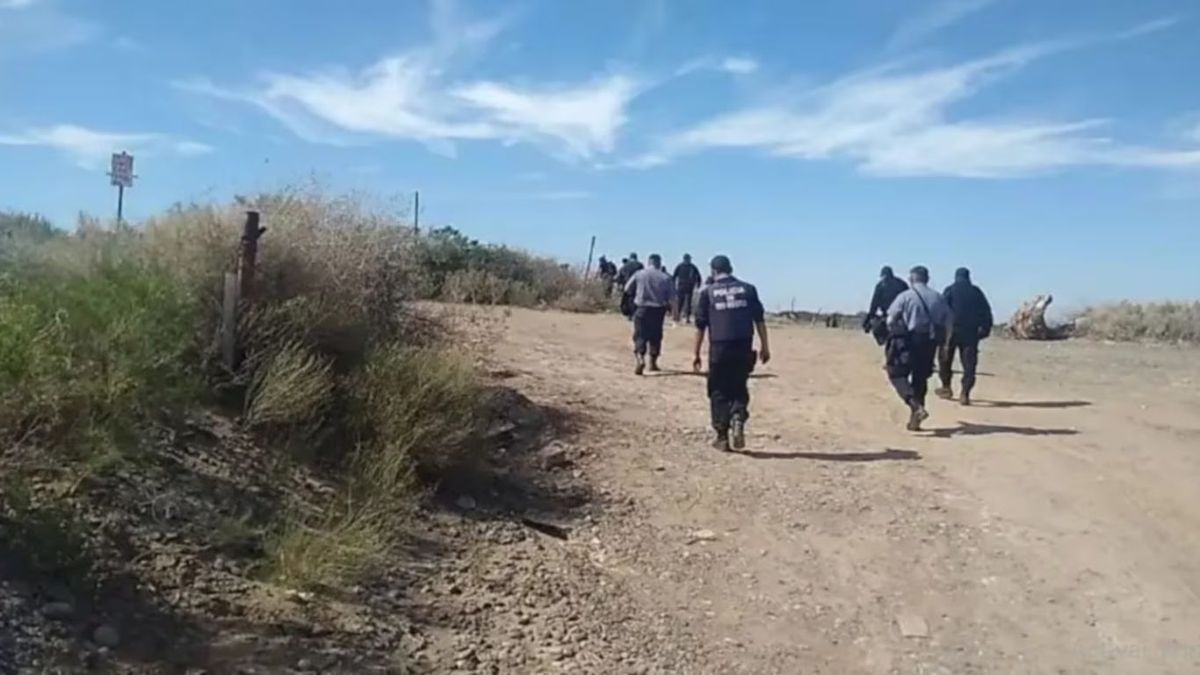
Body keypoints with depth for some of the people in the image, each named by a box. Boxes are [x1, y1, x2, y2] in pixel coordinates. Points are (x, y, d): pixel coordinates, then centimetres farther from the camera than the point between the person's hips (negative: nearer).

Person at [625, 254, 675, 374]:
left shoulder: (639, 274, -3)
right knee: (655, 336, 13)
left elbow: (627, 290, 1)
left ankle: (640, 358, -21)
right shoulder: (666, 277, -4)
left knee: (640, 335, 1)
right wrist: (666, 304, 15)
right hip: (658, 310, 1)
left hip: (641, 308, -1)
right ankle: (653, 363, 20)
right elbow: (671, 297, -4)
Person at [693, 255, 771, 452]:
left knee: (719, 392, 9)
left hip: (719, 348, -1)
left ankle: (722, 436, 10)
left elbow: (700, 325, 3)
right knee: (739, 388, 15)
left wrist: (696, 353, 8)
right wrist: (764, 346, 9)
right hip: (744, 347, 2)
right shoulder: (748, 289, 9)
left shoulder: (708, 292, 4)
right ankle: (738, 420, -10)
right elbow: (759, 320, 5)